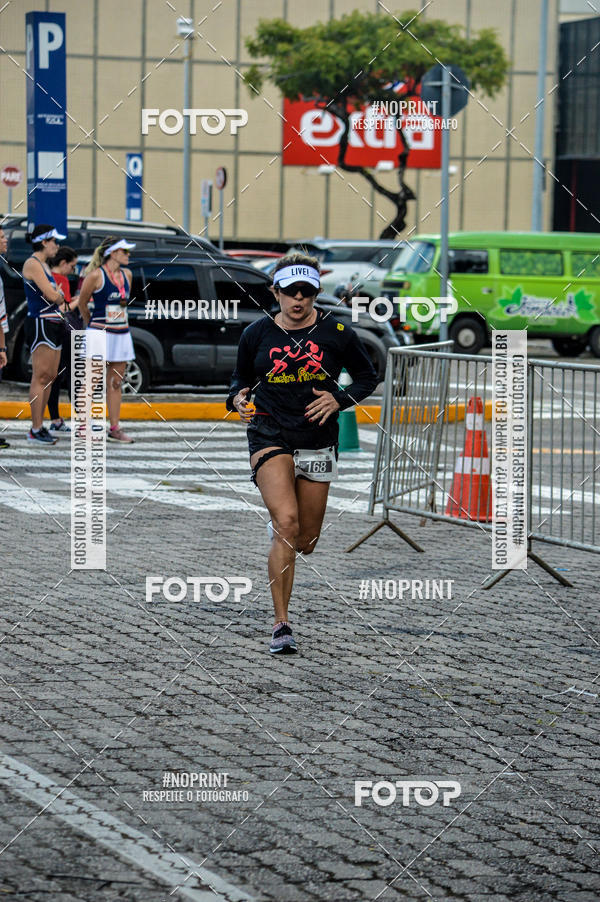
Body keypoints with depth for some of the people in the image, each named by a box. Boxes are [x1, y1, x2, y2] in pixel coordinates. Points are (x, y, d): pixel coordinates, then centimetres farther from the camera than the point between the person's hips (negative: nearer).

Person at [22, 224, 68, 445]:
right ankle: (36, 430, -7)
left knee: (50, 377, 10)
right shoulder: (32, 264, -12)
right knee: (41, 377, -9)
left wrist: (58, 298, -1)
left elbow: (57, 296, 20)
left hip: (53, 324, 10)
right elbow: (51, 295, -17)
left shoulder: (44, 265, 18)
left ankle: (39, 425, 16)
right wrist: (61, 296, 3)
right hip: (40, 324, -10)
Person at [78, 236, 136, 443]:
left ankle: (115, 428, 11)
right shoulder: (96, 275, -9)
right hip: (100, 333, -6)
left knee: (115, 383, 8)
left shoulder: (127, 274, 9)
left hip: (121, 334, 6)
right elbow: (82, 303, 1)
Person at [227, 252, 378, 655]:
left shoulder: (336, 332, -2)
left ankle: (277, 528, 52)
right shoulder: (257, 334, 0)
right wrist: (239, 398, -7)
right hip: (270, 436, -2)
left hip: (318, 442, 2)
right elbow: (241, 378, 16)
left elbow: (368, 376, 10)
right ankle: (282, 626, -19)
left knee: (305, 542, 10)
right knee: (287, 523, -23)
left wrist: (338, 400, -8)